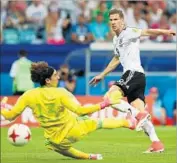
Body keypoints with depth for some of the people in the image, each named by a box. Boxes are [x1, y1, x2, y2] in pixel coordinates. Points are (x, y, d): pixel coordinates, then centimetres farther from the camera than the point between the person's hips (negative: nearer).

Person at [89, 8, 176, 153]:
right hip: (131, 74, 9)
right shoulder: (116, 39, 23)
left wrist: (165, 32, -39)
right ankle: (157, 144, 1)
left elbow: (147, 32, -21)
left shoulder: (129, 32, -4)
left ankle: (140, 115, -22)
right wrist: (102, 75, 46)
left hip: (134, 72, -9)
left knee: (109, 97, -19)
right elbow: (117, 59, 38)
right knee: (141, 114, 4)